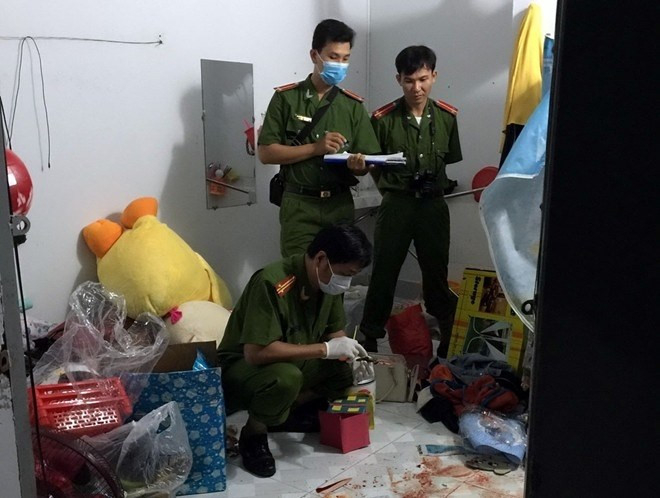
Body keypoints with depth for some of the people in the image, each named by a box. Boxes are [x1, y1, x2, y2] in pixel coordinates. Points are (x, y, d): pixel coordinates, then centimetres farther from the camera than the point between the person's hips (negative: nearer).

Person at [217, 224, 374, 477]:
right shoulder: (271, 283, -32)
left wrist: (351, 359, -17)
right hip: (242, 367, -7)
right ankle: (252, 435, -9)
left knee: (348, 369, -7)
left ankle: (288, 412, 4)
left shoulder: (329, 281, -8)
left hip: (294, 361, 8)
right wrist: (325, 349, -34)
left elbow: (335, 332, 5)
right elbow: (256, 352, -36)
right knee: (286, 379, -37)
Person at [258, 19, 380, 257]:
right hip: (299, 205, -3)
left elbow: (367, 163, 7)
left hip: (341, 205, 3)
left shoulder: (353, 104, 8)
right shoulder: (286, 98, -1)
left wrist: (358, 164, -17)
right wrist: (315, 148, -15)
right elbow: (266, 153, -6)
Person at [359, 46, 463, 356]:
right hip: (396, 204, -2)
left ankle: (447, 341, 26)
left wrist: (434, 187, 2)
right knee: (384, 272, 5)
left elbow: (451, 161, 10)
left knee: (436, 274, 11)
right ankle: (369, 339, 20)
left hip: (433, 205, 2)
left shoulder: (447, 117, 1)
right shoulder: (384, 119, -6)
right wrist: (390, 188, -6)